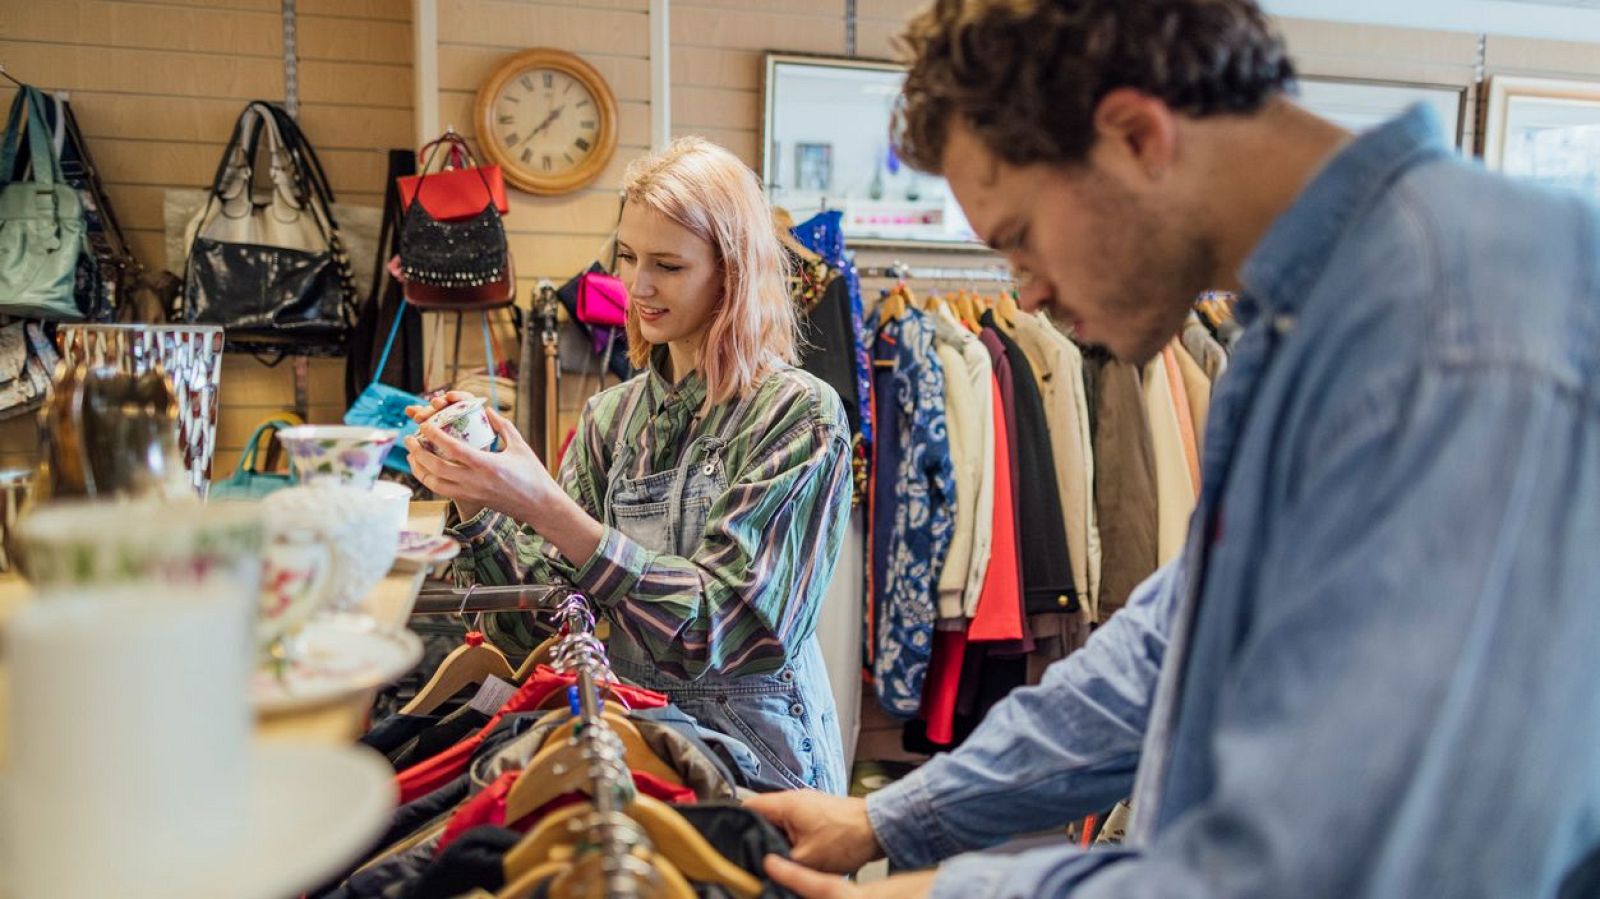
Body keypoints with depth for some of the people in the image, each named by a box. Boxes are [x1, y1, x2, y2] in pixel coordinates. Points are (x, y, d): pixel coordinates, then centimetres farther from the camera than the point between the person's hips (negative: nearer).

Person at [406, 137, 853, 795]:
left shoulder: (799, 414, -10)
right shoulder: (611, 415, 7)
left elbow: (716, 616, -18)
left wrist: (545, 509, -26)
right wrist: (474, 502, -12)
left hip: (751, 755, -5)